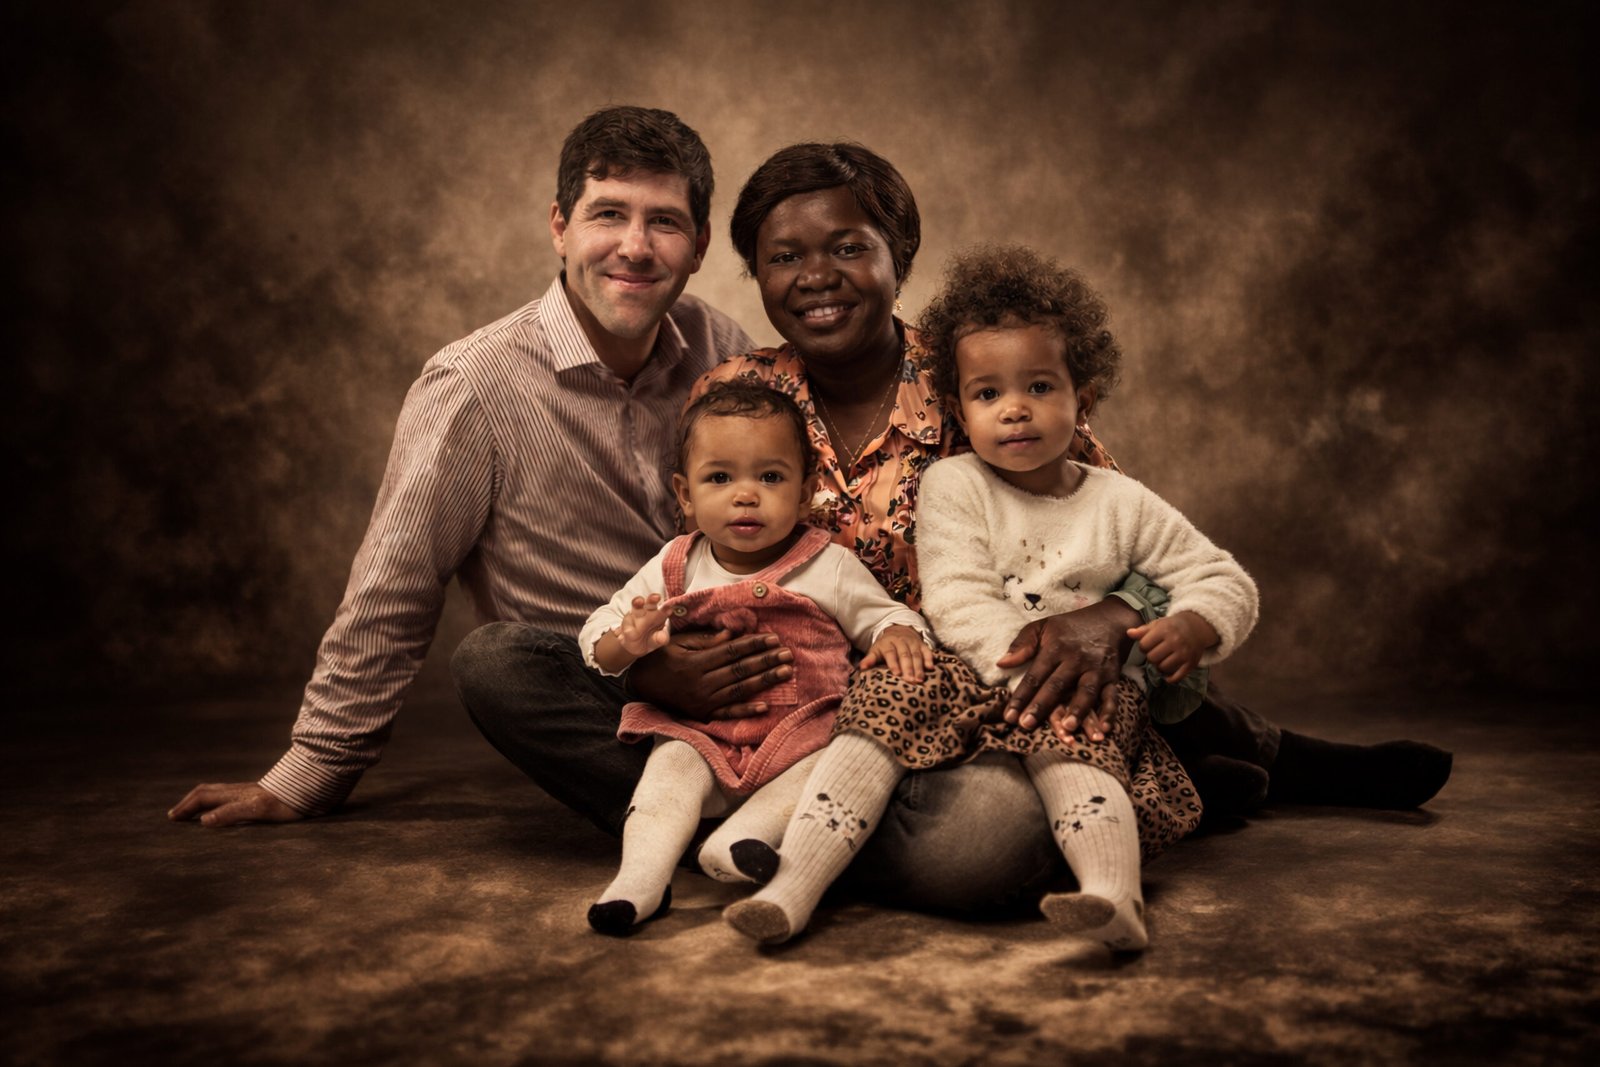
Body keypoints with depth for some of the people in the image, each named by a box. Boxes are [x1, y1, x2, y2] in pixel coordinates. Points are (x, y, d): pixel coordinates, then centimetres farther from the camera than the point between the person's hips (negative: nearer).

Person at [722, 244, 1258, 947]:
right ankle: (791, 890, -34)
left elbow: (1228, 582, 13)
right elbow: (959, 605, -8)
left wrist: (1190, 627, -10)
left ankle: (1113, 896, -52)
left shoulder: (1122, 505, 9)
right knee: (884, 705, -27)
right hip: (970, 677, 0)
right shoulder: (952, 486, 5)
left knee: (1066, 739, -33)